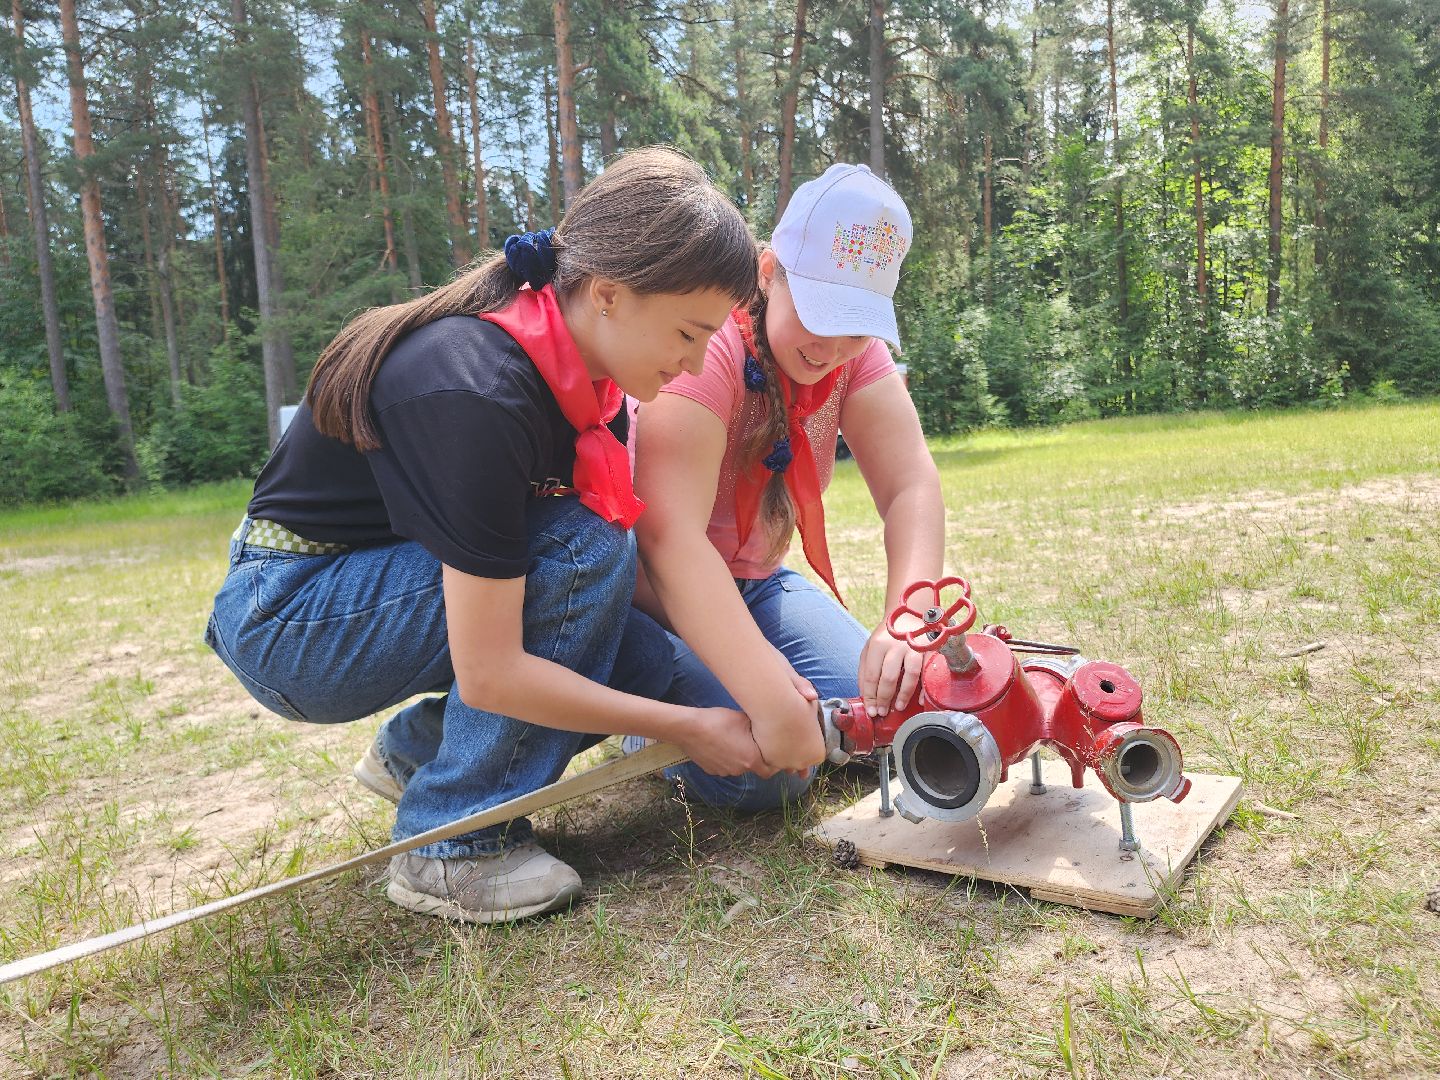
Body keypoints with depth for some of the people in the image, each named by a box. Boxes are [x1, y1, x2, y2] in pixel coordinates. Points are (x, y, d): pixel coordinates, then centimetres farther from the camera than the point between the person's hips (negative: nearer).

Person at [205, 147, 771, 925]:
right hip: (283, 621, -7)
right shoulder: (478, 394, -33)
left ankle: (415, 752, 14)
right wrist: (689, 728, -23)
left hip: (383, 583, 7)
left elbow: (640, 555, -2)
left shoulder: (577, 368, -7)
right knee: (580, 551, -26)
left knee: (639, 660, -9)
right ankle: (451, 843, -12)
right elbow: (489, 675, -31)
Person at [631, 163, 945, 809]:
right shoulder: (706, 347, -28)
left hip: (754, 582, 6)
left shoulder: (856, 349, -6)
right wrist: (767, 693, -46)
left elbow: (910, 486, -16)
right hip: (658, 590, -6)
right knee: (759, 774, -22)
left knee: (881, 707, -9)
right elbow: (670, 538, -38)